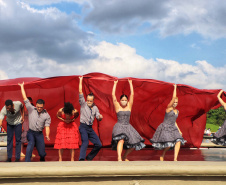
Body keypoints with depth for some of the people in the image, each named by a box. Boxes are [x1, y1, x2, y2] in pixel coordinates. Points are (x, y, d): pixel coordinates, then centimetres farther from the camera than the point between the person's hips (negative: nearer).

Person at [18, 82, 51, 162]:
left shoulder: (47, 115, -1)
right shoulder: (31, 109, -1)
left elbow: (47, 126, -8)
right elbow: (25, 98, -2)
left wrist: (47, 135, -26)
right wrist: (22, 87, -2)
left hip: (39, 134, 1)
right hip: (31, 132, -1)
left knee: (42, 153, 2)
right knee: (31, 143, -31)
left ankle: (42, 160, 37)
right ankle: (27, 161, -27)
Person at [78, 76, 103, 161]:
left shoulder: (95, 108, 12)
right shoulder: (83, 104, 0)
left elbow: (98, 117, 6)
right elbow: (80, 92, -8)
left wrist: (100, 117, -18)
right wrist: (80, 81, -8)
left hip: (90, 128, 5)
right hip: (83, 127, -5)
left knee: (98, 144, 3)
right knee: (85, 142, -26)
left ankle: (89, 158, 20)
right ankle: (81, 159, -33)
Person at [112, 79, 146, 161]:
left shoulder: (129, 106, 7)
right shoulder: (117, 106, 0)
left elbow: (132, 94, 5)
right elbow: (113, 95, -5)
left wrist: (130, 83, 6)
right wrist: (115, 84, -2)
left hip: (128, 127, 5)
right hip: (119, 126, -5)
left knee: (134, 144, 2)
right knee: (121, 140, -30)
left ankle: (125, 156, 26)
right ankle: (119, 158, -42)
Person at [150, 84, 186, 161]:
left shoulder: (177, 111, 13)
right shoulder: (169, 108, -9)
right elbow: (174, 97, -19)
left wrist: (179, 130, 18)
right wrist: (175, 88, -11)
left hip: (173, 129, 7)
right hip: (165, 128, -7)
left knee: (178, 141, -15)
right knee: (168, 145, -16)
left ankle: (175, 159, -18)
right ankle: (162, 156, 13)